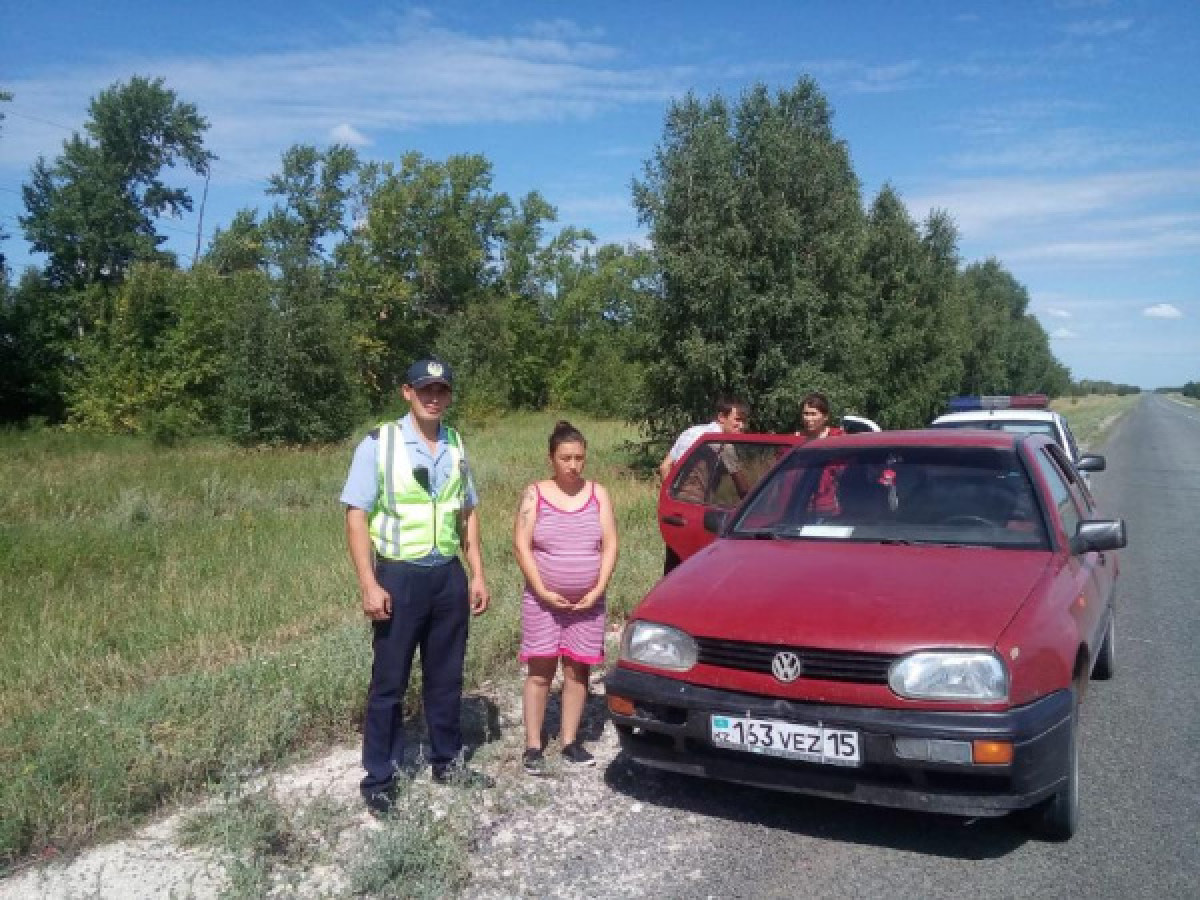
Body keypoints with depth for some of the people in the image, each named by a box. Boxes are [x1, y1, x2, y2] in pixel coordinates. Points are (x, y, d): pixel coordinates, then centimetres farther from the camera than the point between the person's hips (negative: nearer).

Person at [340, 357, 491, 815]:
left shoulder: (456, 446, 7)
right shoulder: (379, 444, -9)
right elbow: (356, 517, -11)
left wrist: (477, 575, 9)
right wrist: (369, 585, -17)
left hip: (449, 575, 5)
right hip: (400, 575, -5)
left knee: (446, 677, 15)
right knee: (389, 682, 5)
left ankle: (447, 761, 31)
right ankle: (378, 778, 18)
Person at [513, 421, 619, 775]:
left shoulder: (598, 493, 4)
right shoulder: (535, 494, -2)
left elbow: (610, 545, 1)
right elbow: (521, 546, -7)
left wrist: (597, 590, -8)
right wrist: (543, 591, -14)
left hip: (588, 601, 2)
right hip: (542, 600, -2)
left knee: (578, 670, 7)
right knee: (540, 672, 1)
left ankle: (570, 742, 19)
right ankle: (533, 746, 10)